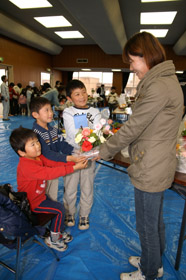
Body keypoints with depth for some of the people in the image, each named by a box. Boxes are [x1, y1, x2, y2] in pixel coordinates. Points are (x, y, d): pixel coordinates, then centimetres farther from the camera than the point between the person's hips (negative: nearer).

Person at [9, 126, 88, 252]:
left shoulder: (38, 157, -4)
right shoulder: (26, 166, -34)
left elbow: (54, 164, -7)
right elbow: (49, 173, -40)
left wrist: (74, 163, -20)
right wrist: (74, 168, -40)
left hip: (39, 196, 9)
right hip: (31, 203, -9)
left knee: (59, 207, 12)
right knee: (59, 209, -9)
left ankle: (60, 232, 35)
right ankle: (53, 239, 13)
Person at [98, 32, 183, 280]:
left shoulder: (159, 87, -22)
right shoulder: (166, 79, 11)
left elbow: (133, 128, -21)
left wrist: (104, 152, -9)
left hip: (150, 170, -10)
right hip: (158, 166, 10)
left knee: (147, 226, 12)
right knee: (156, 220, 26)